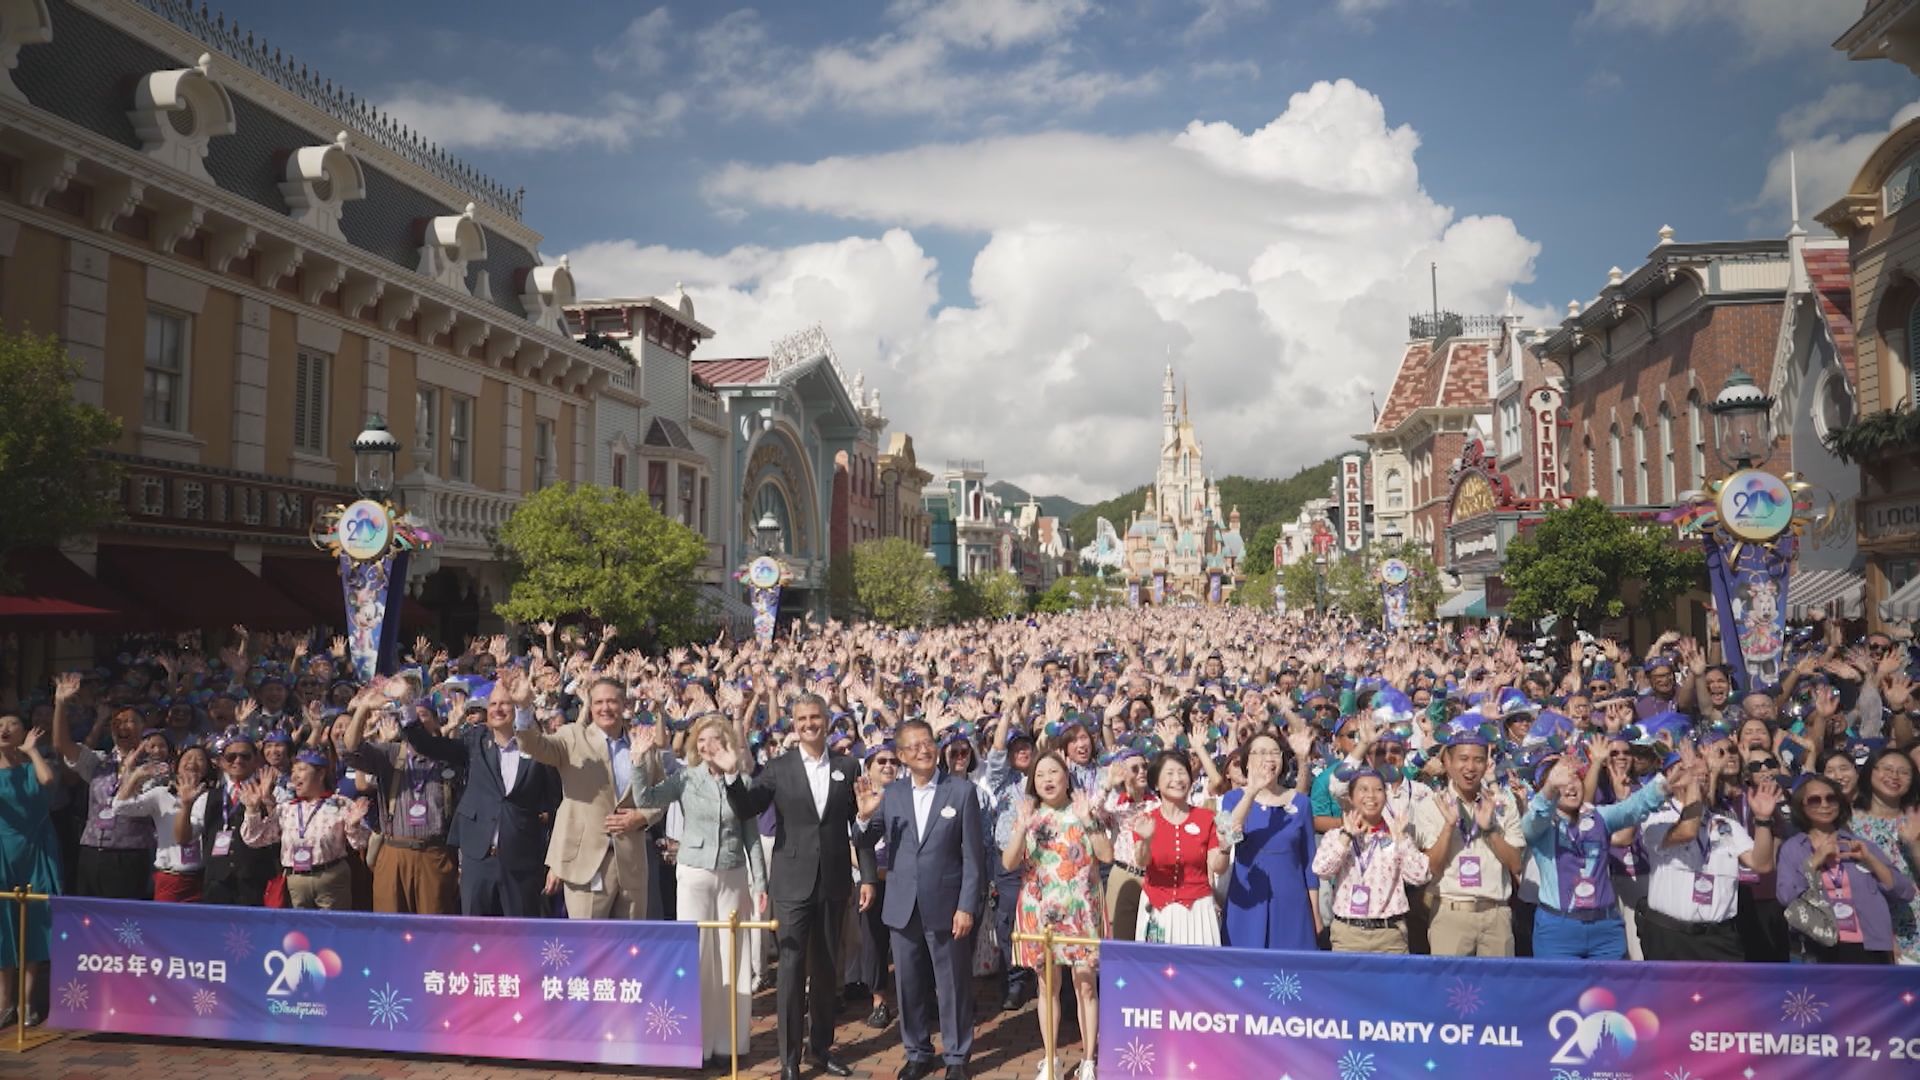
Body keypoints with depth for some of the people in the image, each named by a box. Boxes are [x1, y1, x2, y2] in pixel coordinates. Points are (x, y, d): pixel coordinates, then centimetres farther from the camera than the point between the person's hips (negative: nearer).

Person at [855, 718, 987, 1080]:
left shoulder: (962, 790, -5)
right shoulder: (890, 794, 2)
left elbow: (973, 854, -6)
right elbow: (866, 843, 3)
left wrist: (967, 906, -10)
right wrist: (864, 815, -17)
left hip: (946, 905, -3)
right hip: (903, 907, 3)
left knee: (953, 985, 8)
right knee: (909, 985, 13)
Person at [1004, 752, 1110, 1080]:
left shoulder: (1084, 813, 1)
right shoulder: (1028, 816, 3)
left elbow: (1107, 855, -8)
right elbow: (1008, 863, -6)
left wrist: (1086, 821, -16)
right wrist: (1022, 826, -18)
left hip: (1080, 911, -1)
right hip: (1040, 911, 1)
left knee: (1086, 985, 0)